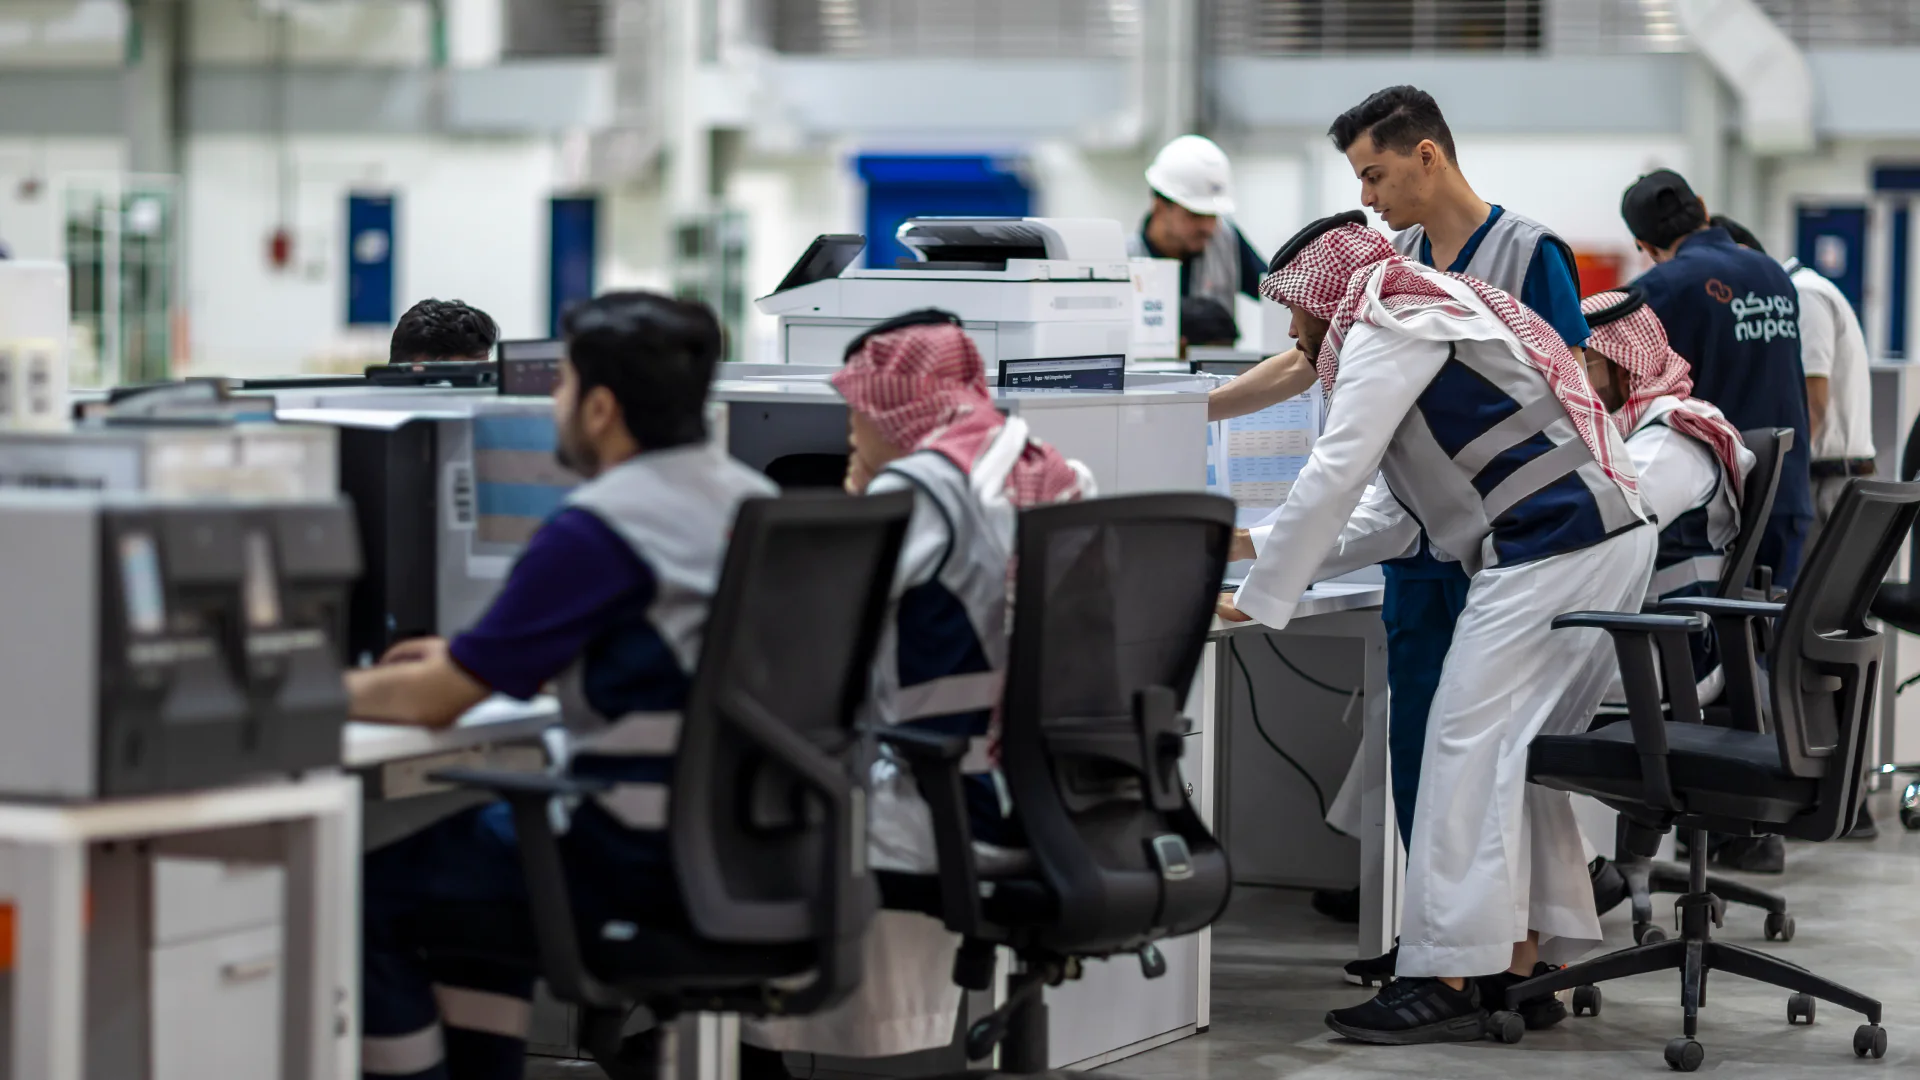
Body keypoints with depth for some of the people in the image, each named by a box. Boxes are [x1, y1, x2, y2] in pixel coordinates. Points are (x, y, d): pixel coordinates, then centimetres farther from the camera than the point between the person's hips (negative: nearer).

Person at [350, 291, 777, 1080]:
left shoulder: (597, 528, -16)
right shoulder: (753, 497, 9)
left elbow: (435, 701, -12)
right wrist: (472, 661, 25)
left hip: (642, 869, -9)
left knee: (365, 890, 6)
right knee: (480, 844, 30)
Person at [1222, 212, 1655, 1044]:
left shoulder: (1389, 327, -5)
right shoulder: (1429, 316, 26)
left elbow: (1333, 476, -11)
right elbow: (1393, 514, 26)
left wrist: (1259, 597, -4)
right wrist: (1278, 550, 22)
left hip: (1551, 554, -10)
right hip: (1609, 540, 10)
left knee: (1469, 748, -9)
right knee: (1513, 756, 12)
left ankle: (1449, 981, -9)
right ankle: (1526, 964, 13)